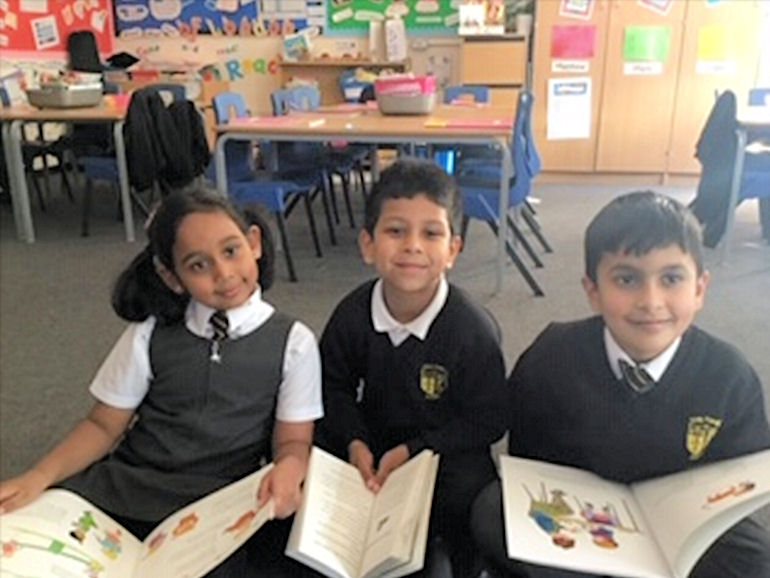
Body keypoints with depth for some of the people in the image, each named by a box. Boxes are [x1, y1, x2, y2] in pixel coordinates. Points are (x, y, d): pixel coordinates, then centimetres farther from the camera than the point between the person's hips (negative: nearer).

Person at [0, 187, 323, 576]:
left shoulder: (292, 343, 0)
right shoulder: (149, 333, 4)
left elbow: (293, 441, 1)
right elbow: (104, 424, 7)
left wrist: (288, 472, -23)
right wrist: (38, 478, -9)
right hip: (123, 488, 1)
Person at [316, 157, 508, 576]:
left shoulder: (475, 330, -23)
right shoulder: (352, 314, -13)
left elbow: (487, 421, -15)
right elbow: (336, 385, 2)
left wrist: (413, 451, -22)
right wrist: (353, 440, -16)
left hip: (445, 448, -3)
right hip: (371, 439, 4)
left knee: (468, 493, -28)